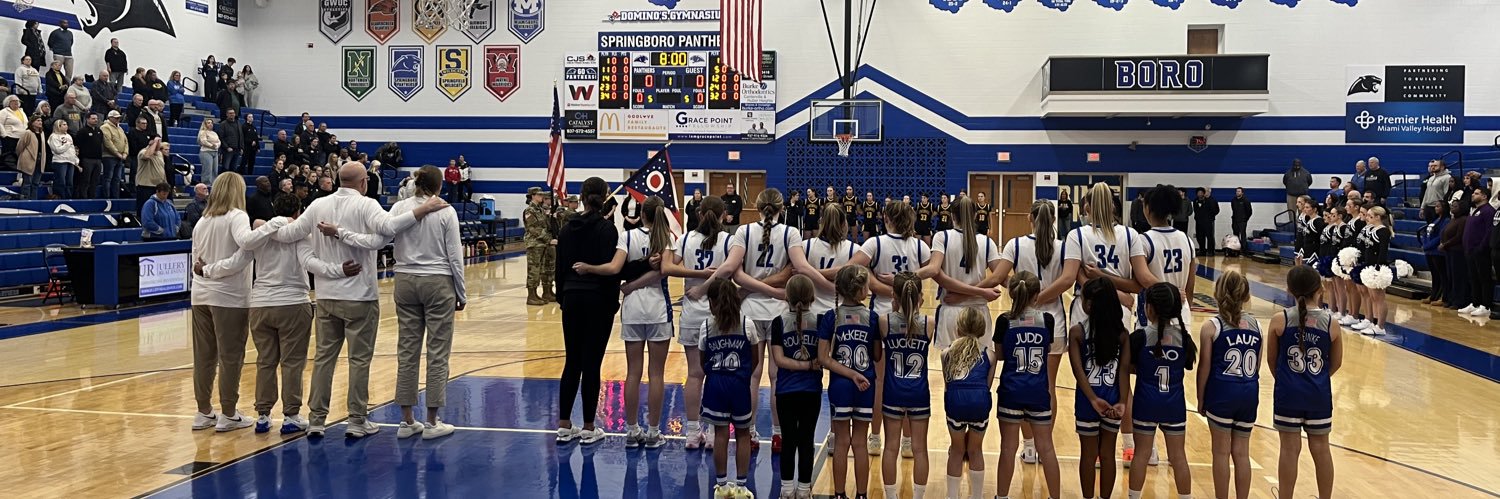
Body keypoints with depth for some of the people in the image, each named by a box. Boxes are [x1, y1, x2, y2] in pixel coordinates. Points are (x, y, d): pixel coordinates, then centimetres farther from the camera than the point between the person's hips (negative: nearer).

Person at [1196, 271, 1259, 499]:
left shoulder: (1211, 326, -7)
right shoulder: (1256, 325, 5)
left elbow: (1205, 367, -6)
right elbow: (1257, 366, 10)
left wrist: (1201, 398, 4)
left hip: (1222, 393, -4)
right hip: (1250, 393, 4)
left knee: (1221, 452, 6)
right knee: (1242, 452, 12)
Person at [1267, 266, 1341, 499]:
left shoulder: (1279, 320, -10)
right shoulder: (1330, 324, -6)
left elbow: (1271, 360, 1)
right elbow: (1336, 363, 6)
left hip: (1288, 394, -1)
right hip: (1319, 395, 1)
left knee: (1290, 449, 5)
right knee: (1321, 449, 12)